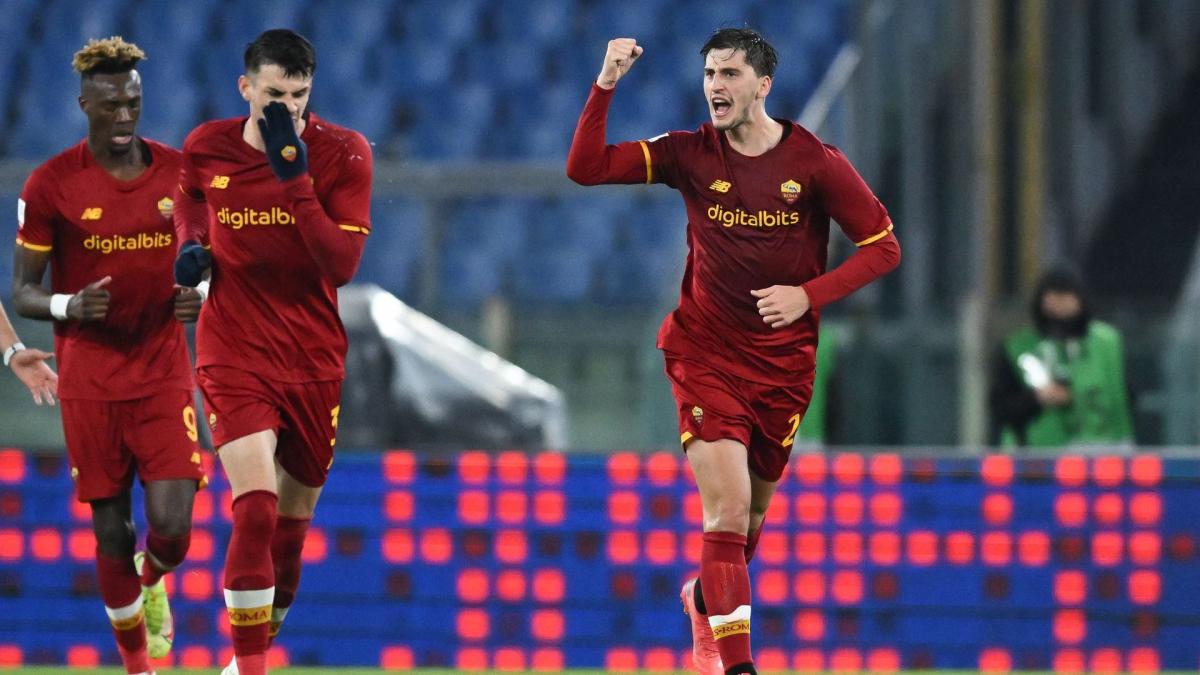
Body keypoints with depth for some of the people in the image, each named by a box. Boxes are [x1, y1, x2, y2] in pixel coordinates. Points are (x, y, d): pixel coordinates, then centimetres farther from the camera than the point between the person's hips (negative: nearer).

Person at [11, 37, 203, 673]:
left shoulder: (179, 172, 3)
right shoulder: (50, 185, -6)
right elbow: (22, 293, -1)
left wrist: (200, 294, -8)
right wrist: (68, 306, -23)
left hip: (164, 369, 1)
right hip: (90, 377, -1)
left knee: (172, 526, -11)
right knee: (113, 534, 1)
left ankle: (152, 582, 26)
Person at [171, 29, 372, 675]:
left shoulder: (342, 154, -8)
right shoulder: (205, 148, -4)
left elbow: (342, 264, -18)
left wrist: (294, 178, -24)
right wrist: (191, 245, 2)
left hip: (313, 362, 1)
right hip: (234, 355, -1)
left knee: (293, 518, 11)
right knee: (255, 507, -19)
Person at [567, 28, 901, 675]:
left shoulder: (816, 162, -9)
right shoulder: (690, 154, -5)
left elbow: (883, 246, -4)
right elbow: (584, 168, -9)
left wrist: (809, 295, -16)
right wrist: (605, 86, -20)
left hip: (784, 365, 1)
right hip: (705, 355, -1)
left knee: (753, 509, 15)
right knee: (727, 505, -17)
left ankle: (706, 598, 47)